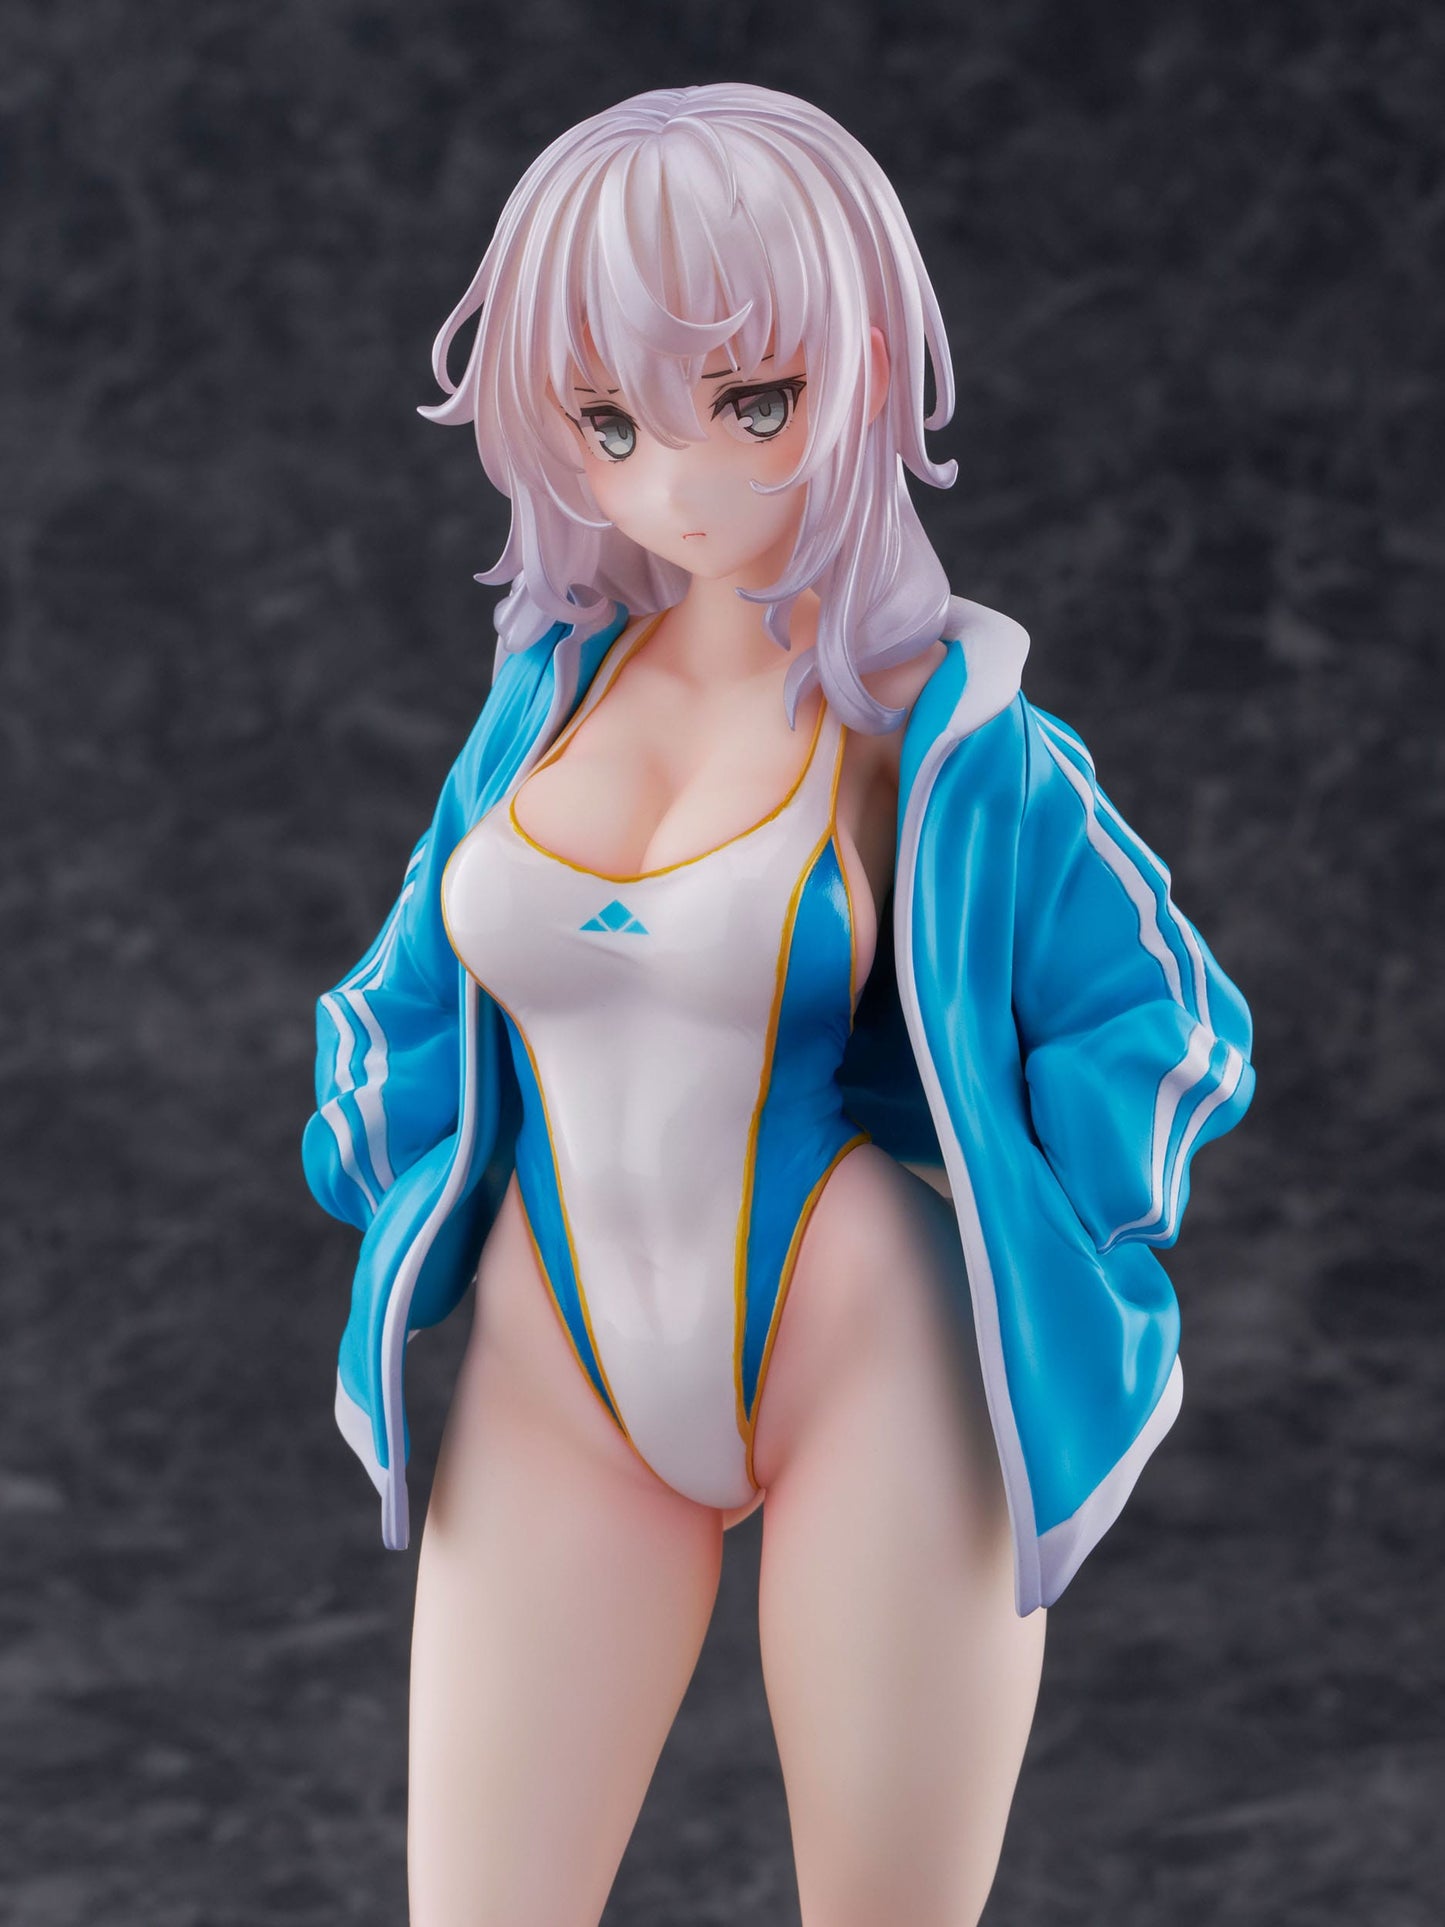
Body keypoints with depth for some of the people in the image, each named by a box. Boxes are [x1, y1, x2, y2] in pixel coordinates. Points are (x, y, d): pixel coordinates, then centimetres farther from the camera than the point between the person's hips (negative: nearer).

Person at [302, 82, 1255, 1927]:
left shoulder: (930, 721, -6)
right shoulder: (556, 677, 5)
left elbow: (1170, 1017, 1)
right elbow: (420, 982, 19)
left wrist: (983, 1276, 0)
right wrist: (416, 1210, 11)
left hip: (866, 1366, -4)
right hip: (562, 1379, 4)